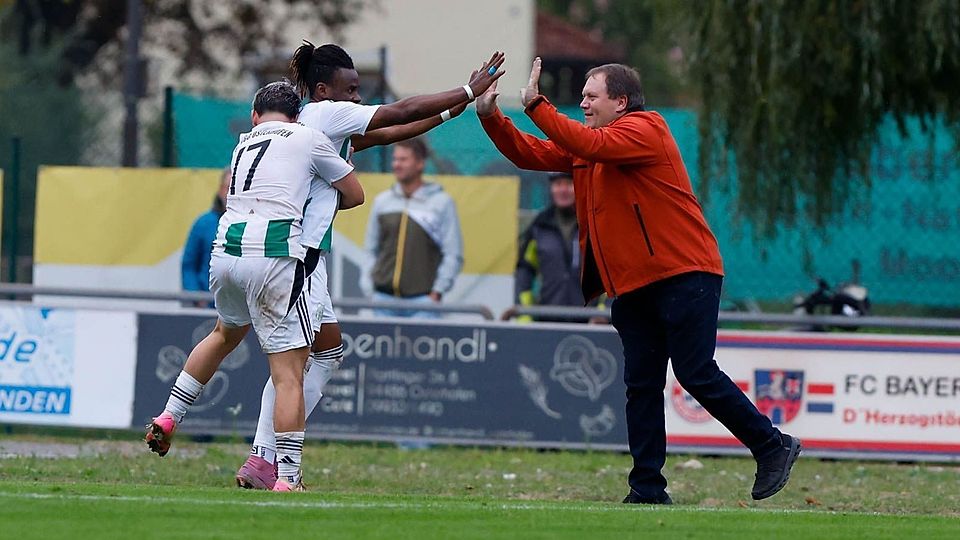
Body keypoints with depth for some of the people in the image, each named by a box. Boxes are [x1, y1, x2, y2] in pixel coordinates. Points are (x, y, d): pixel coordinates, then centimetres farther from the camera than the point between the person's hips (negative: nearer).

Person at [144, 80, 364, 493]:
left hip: (225, 251, 6)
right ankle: (287, 478, -9)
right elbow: (355, 195, 20)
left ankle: (169, 418, 38)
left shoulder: (243, 146, 24)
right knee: (289, 374, -4)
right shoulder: (308, 138, 11)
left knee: (227, 331, 36)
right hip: (275, 253, -6)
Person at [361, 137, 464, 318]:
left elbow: (453, 255, 0)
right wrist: (369, 286, 7)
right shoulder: (382, 202, 13)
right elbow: (370, 249, 18)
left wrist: (437, 292, -7)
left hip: (422, 300, -4)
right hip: (384, 298, 4)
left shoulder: (442, 203, 2)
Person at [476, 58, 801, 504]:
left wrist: (536, 104, -24)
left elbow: (590, 145, -25)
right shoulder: (585, 144, 17)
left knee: (697, 374, -11)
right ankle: (647, 490, 7)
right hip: (632, 285, 9)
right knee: (641, 385, 5)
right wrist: (490, 116, 2)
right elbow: (530, 154, 15)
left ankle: (773, 446, 3)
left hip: (683, 275, -9)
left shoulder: (644, 130, -10)